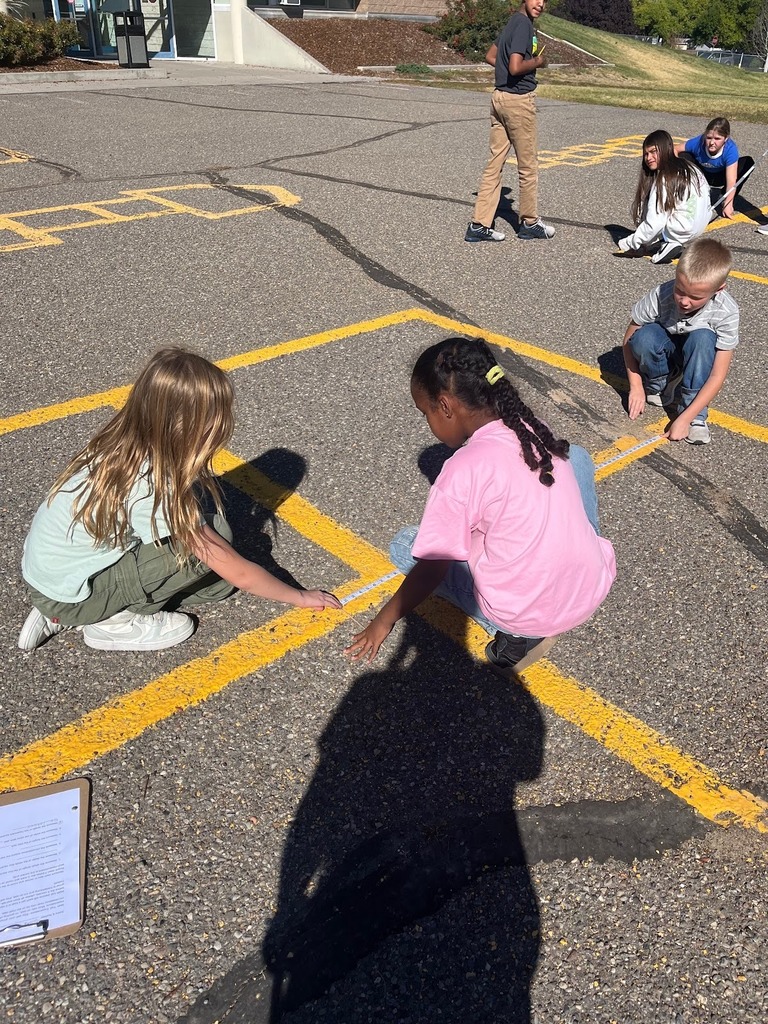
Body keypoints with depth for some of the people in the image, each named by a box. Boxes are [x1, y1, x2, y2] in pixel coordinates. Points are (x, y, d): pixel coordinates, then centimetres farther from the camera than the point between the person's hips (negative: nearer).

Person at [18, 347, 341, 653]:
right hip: (68, 594, -8)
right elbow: (237, 572, -19)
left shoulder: (123, 444, -10)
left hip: (47, 569, 8)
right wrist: (301, 597, -7)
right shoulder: (153, 488, -29)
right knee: (214, 539, -17)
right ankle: (114, 620, -2)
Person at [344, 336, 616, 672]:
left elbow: (432, 568, -14)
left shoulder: (462, 472, -21)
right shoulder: (537, 431, -2)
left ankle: (520, 634, 4)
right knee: (574, 455, 23)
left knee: (404, 545, 10)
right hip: (596, 587, 6)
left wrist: (385, 619, 2)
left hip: (532, 617, -6)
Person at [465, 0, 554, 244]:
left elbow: (490, 56, 24)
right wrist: (537, 62, -7)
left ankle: (479, 224, 6)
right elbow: (515, 68, -25)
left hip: (500, 96, 9)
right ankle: (529, 223, 17)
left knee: (494, 164, 7)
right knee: (528, 166, 5)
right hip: (518, 101, -9)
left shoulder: (513, 22, 14)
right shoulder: (524, 24, -15)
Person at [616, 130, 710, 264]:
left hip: (682, 229, -9)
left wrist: (630, 243, -10)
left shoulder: (664, 179, -17)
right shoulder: (686, 167, 9)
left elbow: (654, 223, -21)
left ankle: (668, 244, -4)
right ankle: (671, 243, 10)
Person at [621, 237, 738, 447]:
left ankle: (694, 415, -22)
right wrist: (636, 386, -18)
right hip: (665, 354, 0)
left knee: (702, 337, -35)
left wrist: (684, 419, -33)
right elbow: (629, 340, -14)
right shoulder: (661, 296, -29)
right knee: (645, 337, -33)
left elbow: (718, 375, -27)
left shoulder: (726, 313, -29)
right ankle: (661, 386, -5)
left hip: (697, 359, 0)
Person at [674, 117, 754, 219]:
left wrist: (728, 204, -46)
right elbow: (674, 150, -18)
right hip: (702, 175, 1)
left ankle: (723, 197, -11)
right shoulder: (698, 143, -31)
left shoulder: (730, 149, -36)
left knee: (748, 161, -28)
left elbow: (731, 181, -40)